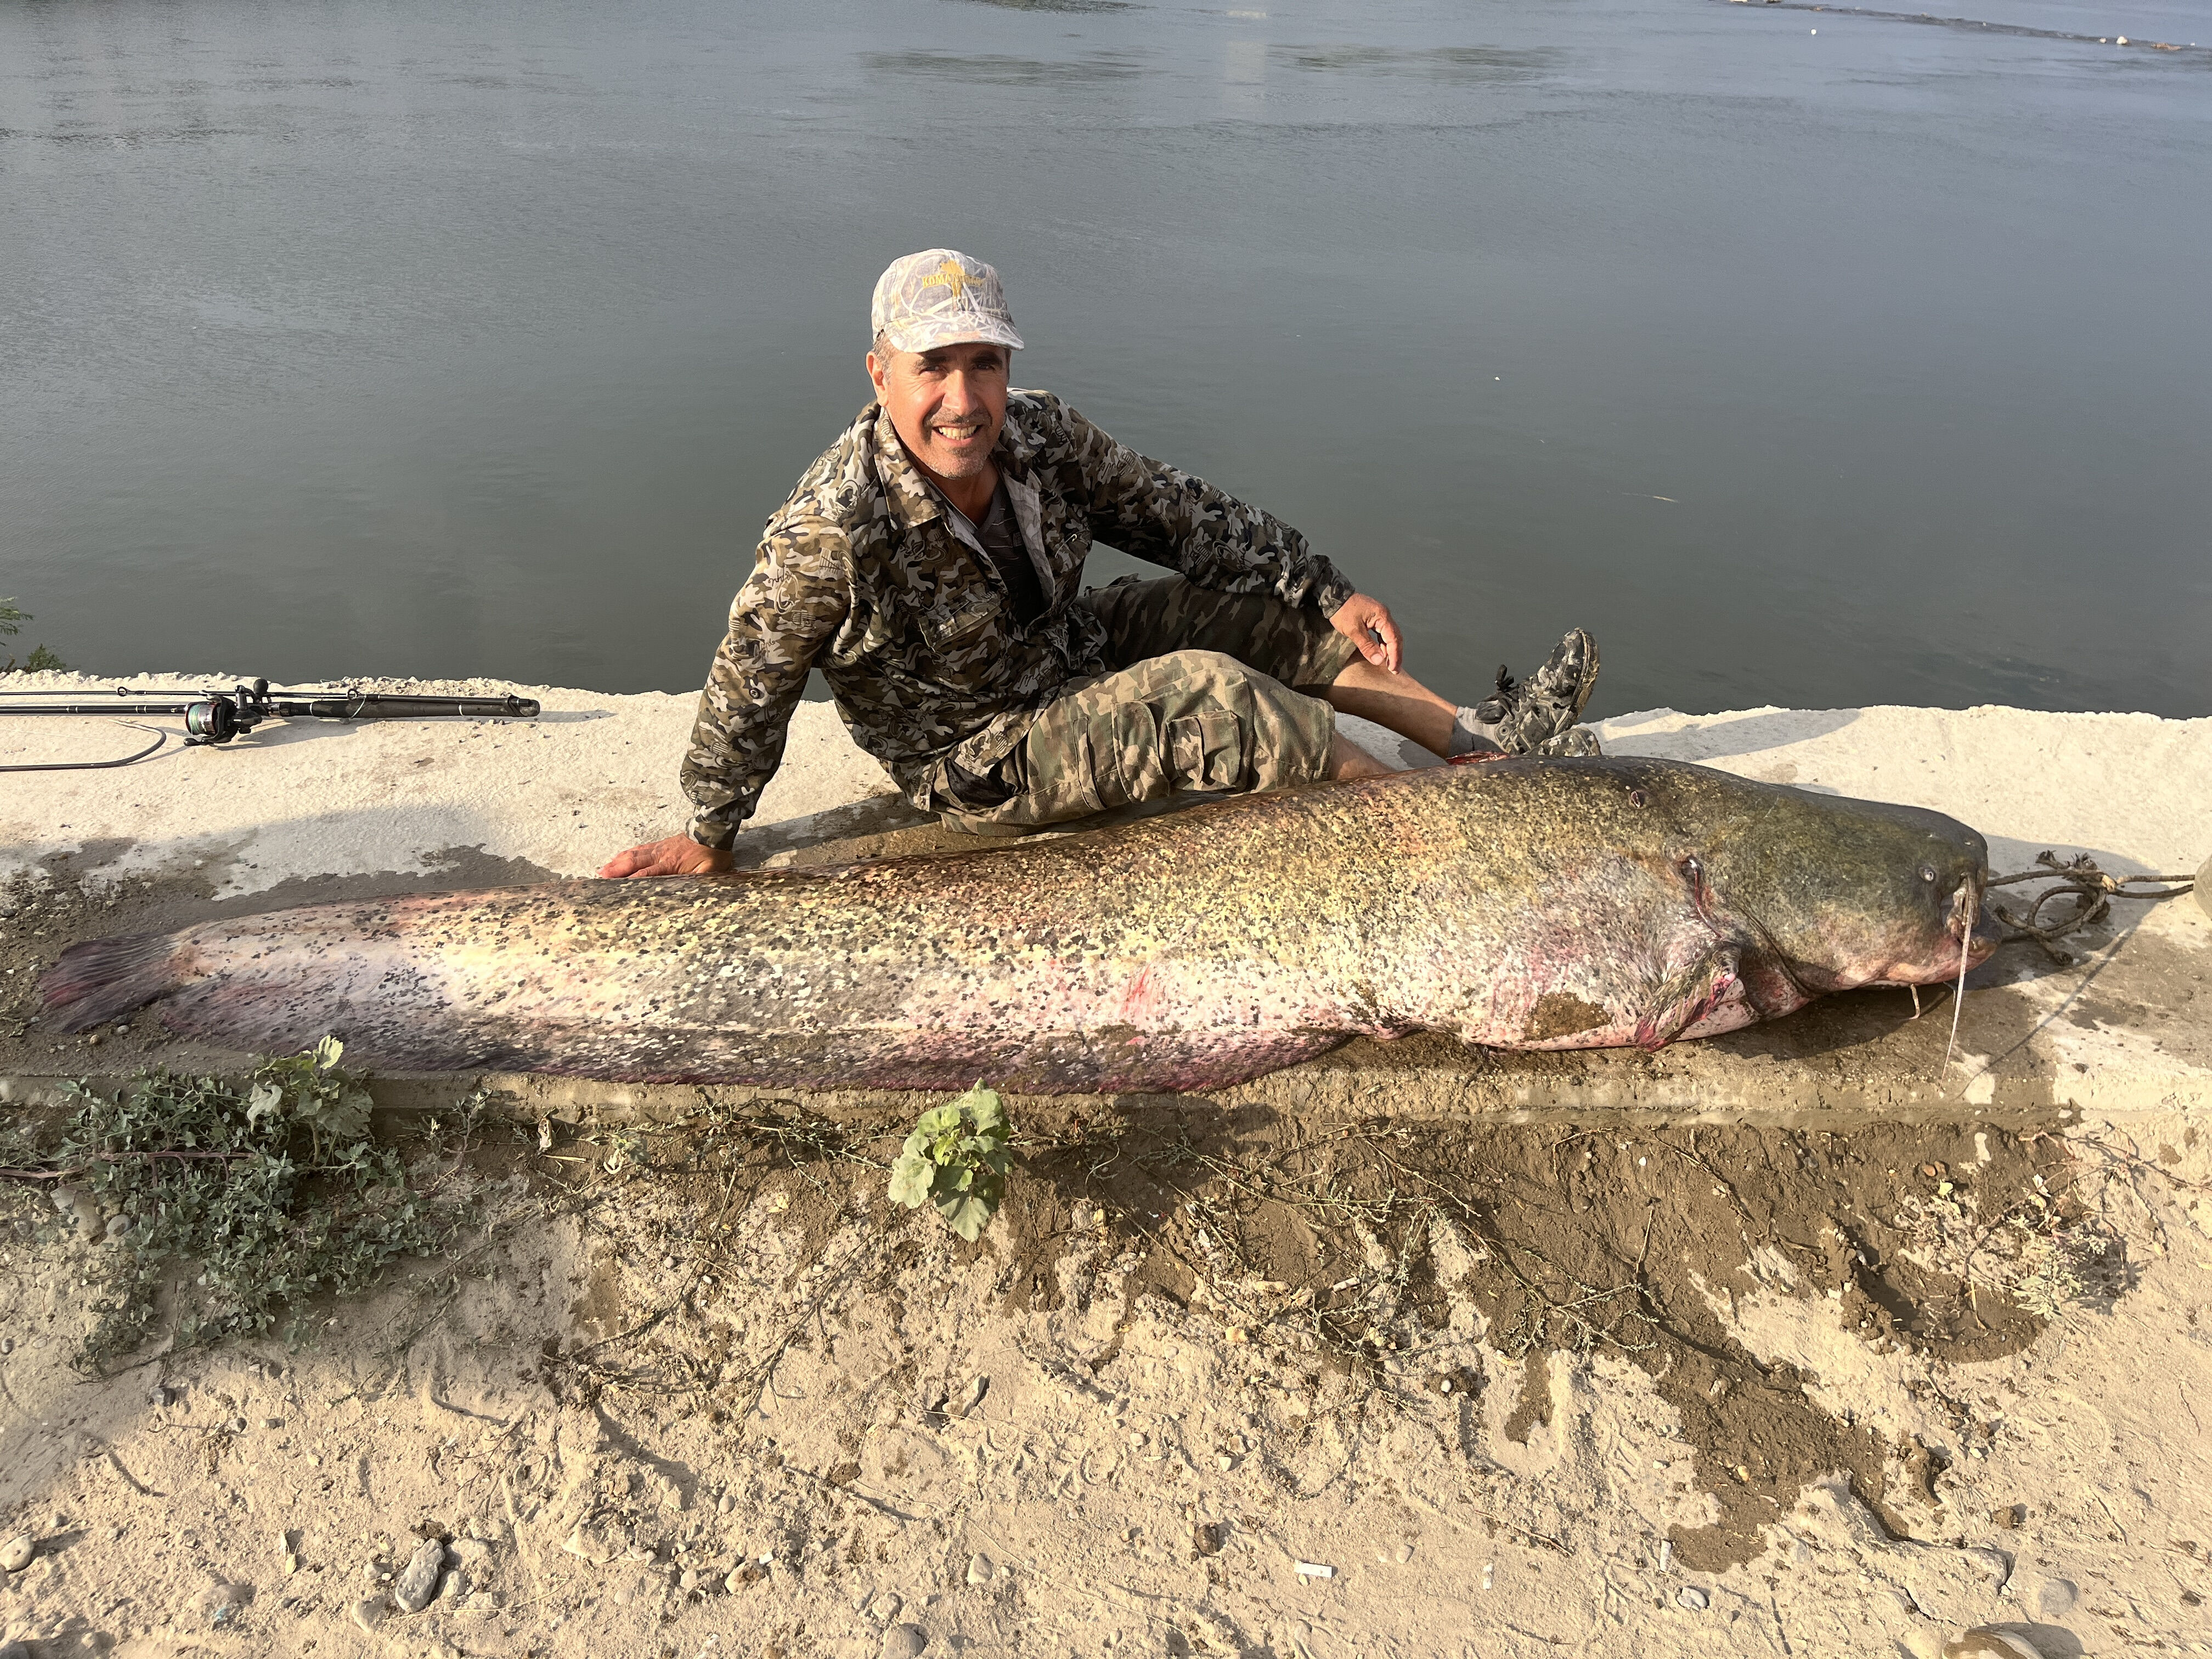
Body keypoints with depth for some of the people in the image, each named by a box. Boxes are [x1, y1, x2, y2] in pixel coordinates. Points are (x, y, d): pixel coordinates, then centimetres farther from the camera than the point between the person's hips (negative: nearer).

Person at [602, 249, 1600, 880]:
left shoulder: (1041, 435, -11)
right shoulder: (832, 535, -30)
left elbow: (1182, 517, -2)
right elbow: (748, 690, -19)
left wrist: (1331, 596, -4)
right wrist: (710, 838, -8)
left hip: (1078, 659, 8)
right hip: (982, 771, -7)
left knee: (1278, 610, 2)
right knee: (1204, 692, -26)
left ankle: (1477, 736, 10)